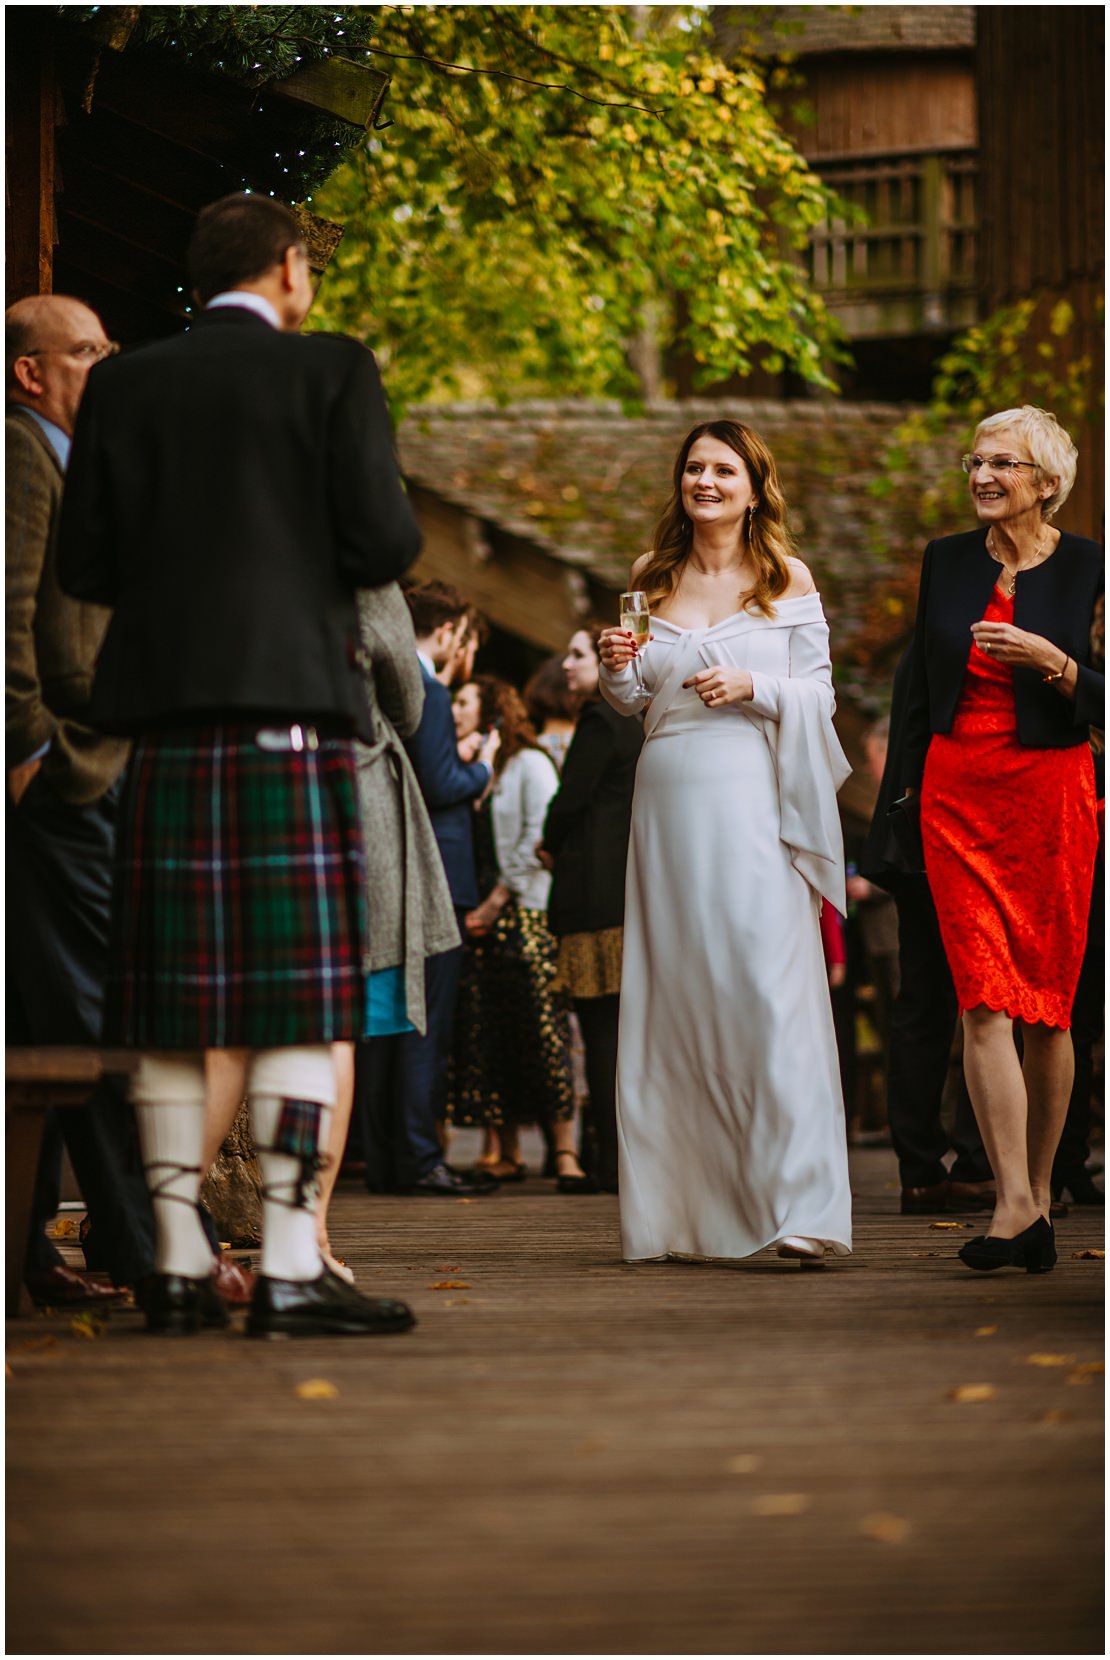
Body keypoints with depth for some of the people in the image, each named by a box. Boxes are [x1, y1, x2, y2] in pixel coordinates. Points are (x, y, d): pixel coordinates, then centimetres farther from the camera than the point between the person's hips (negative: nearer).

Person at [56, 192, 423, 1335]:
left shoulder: (122, 387, 11)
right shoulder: (332, 372, 1)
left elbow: (83, 567, 7)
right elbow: (382, 544, -6)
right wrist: (399, 532, 17)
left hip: (164, 712, 4)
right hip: (293, 706, -4)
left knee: (171, 1012, 6)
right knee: (299, 1002, -3)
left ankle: (179, 1268, 6)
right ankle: (289, 1271, -7)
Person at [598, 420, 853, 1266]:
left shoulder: (787, 579, 5)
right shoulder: (652, 578, 13)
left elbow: (819, 694, 5)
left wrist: (751, 685, -12)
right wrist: (617, 670, -2)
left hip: (753, 796, -3)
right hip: (670, 792, 3)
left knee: (769, 986, -13)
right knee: (674, 997, 2)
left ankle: (799, 1206, -18)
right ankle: (686, 1206, 8)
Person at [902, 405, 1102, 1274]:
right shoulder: (946, 561, 9)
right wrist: (912, 793, 17)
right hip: (957, 791, 2)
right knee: (986, 999, -9)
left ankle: (1039, 1192, 16)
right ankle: (1017, 1203, -15)